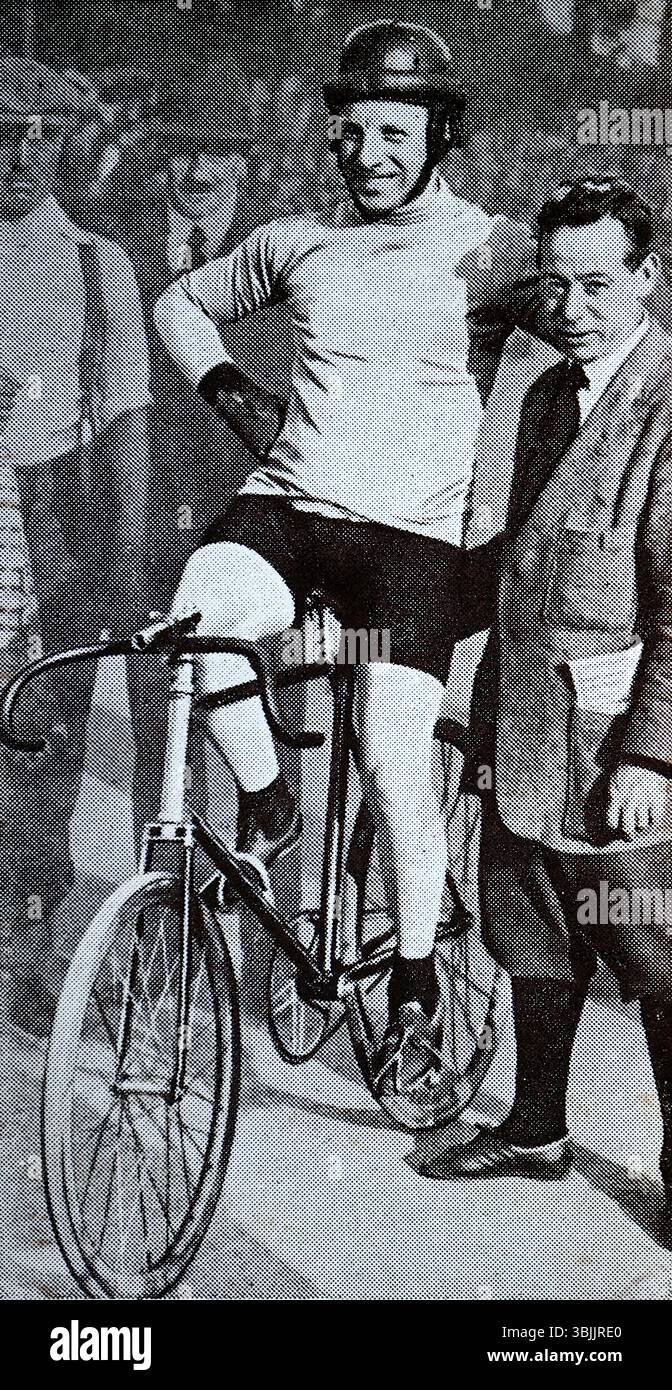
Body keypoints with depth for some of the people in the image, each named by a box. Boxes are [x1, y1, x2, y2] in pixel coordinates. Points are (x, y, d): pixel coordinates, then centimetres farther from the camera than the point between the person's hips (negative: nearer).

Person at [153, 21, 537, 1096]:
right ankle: (267, 809, -1)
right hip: (285, 503, 3)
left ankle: (416, 984, 11)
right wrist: (231, 390, 10)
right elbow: (182, 303, 26)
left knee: (393, 757, -11)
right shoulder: (297, 243, 11)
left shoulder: (494, 251, 0)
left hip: (413, 530, -2)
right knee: (199, 618, -29)